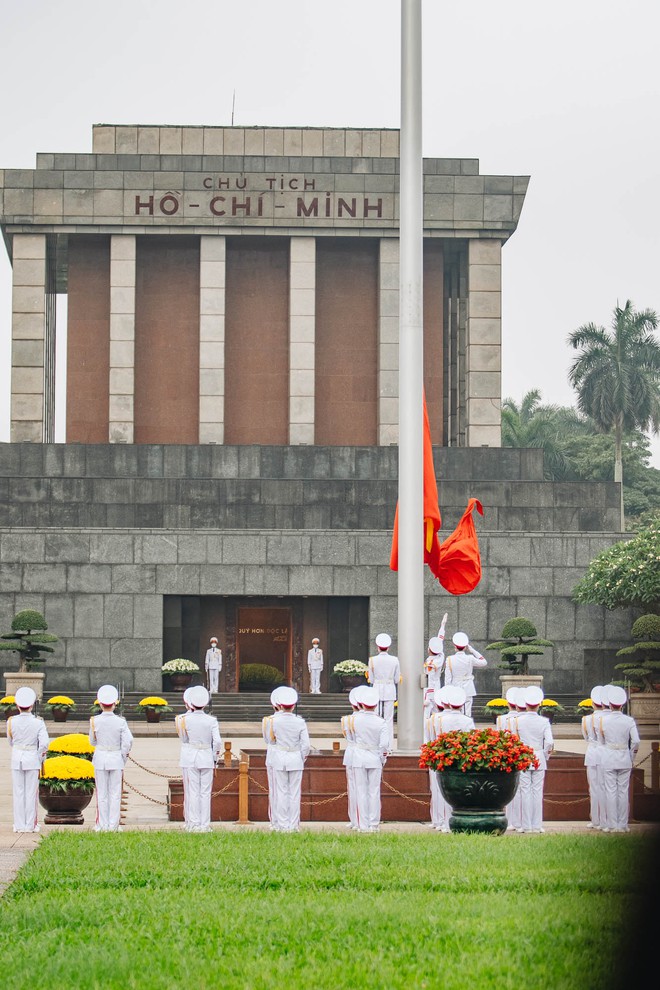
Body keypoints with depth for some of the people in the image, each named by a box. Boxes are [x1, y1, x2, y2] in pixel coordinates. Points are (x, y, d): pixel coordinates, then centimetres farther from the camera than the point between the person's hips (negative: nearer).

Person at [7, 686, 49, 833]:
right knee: (31, 792, 6)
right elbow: (44, 743, -15)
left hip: (16, 759, 1)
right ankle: (30, 825, 10)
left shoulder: (12, 721, -5)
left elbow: (11, 742, 6)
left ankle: (19, 825, 10)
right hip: (33, 760, -1)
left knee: (18, 793, 8)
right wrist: (40, 759, 0)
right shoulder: (38, 722, -10)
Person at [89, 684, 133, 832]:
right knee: (115, 793, 7)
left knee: (102, 794, 8)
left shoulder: (95, 721, -7)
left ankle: (103, 825, 10)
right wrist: (123, 757, 4)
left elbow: (92, 741, 3)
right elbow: (128, 741, -10)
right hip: (116, 759, 0)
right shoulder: (120, 722, -9)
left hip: (100, 758, 0)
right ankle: (113, 825, 8)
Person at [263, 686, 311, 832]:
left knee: (280, 793, 4)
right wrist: (302, 758, 14)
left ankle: (282, 824, 4)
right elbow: (306, 745, -5)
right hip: (295, 760, 1)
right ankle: (293, 825, 9)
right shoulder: (300, 722, -5)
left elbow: (268, 740, 4)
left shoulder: (272, 721, -8)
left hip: (277, 760, -1)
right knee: (294, 793, 7)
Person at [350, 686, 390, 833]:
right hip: (375, 759, 0)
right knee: (374, 792, 6)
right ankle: (374, 824, 8)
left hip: (359, 758, 0)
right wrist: (384, 759, 6)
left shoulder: (356, 719, -6)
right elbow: (384, 744, -12)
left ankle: (363, 825, 5)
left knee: (361, 792, 5)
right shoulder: (381, 722, -9)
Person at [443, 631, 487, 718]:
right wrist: (472, 650, 8)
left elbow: (447, 678, -4)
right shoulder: (470, 659, -7)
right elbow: (484, 662, 10)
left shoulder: (449, 660, -6)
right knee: (467, 715, 2)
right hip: (468, 691, 0)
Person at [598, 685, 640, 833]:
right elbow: (636, 741, -8)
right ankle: (623, 825, 9)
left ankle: (611, 824, 3)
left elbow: (602, 740, 6)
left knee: (610, 792, 2)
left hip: (608, 759, -1)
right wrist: (631, 757, 5)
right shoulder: (629, 721, -5)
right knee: (623, 792, 6)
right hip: (625, 759, 1)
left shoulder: (603, 721, -4)